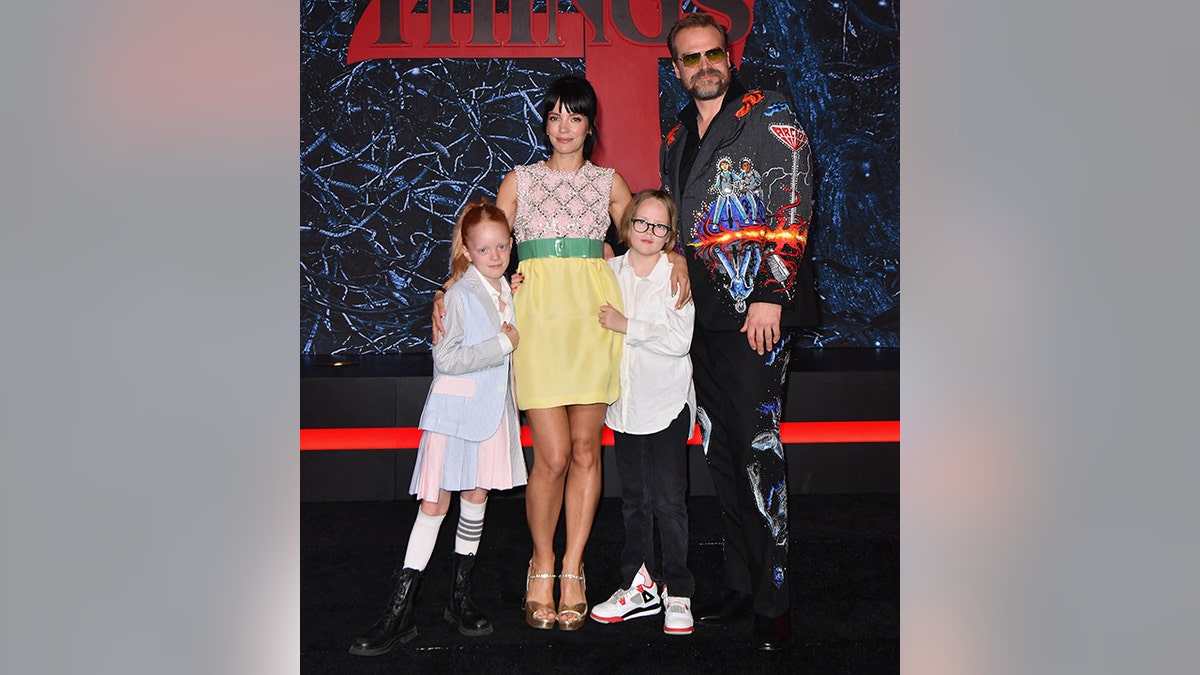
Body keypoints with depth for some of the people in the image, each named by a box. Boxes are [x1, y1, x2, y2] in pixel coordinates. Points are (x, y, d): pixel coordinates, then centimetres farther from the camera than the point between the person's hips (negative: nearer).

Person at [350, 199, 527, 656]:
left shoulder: (509, 290, 10)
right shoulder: (460, 294, -12)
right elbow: (446, 359, -21)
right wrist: (503, 344, -18)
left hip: (492, 409, 6)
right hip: (454, 409, -6)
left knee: (476, 498, 11)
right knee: (434, 504, -5)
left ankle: (460, 599, 24)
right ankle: (401, 611, 3)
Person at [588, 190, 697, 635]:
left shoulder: (676, 274, -5)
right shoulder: (610, 271, 7)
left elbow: (679, 339, -14)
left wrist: (626, 326, -15)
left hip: (666, 403, -4)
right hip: (623, 402, 4)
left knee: (669, 500, -2)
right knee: (633, 500, 11)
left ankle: (677, 591, 9)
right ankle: (641, 585, 21)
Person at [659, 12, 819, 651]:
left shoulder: (771, 116, 2)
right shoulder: (676, 139, 20)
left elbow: (792, 209, -8)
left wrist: (771, 295, -16)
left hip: (756, 309, -6)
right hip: (700, 313, 7)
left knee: (756, 446, -9)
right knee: (720, 451, 8)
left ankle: (773, 603, 2)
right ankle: (739, 588, 20)